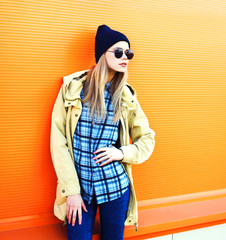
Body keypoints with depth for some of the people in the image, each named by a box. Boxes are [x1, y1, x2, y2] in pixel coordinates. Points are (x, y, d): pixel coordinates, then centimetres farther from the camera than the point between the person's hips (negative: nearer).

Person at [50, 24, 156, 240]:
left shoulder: (125, 96, 1)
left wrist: (122, 153, -10)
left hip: (116, 188, 2)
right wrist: (72, 191, -9)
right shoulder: (72, 88, -4)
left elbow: (147, 139, 10)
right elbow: (58, 140, -6)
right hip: (79, 187, -1)